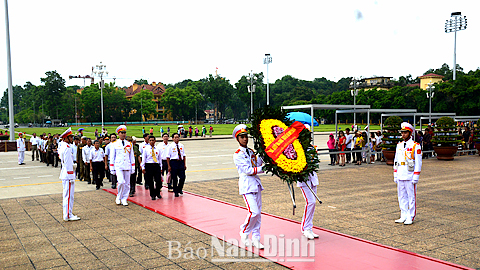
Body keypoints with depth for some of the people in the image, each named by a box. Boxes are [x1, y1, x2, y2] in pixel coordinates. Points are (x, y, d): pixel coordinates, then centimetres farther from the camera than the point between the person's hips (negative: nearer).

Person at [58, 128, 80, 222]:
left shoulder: (63, 147, 14)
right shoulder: (67, 148, -18)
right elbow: (68, 164, -20)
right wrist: (71, 177, -19)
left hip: (65, 174, 11)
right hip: (68, 175, -11)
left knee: (67, 195, 17)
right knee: (69, 195, -5)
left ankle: (67, 214, 26)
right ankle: (68, 216, 0)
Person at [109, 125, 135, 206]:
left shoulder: (129, 144, 11)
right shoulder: (114, 144, 3)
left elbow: (132, 156, 14)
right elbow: (112, 157, 5)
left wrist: (133, 167, 9)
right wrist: (112, 169, 0)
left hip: (127, 166, 3)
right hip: (118, 166, -3)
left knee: (127, 184, 3)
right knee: (121, 182, -17)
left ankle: (124, 199, 15)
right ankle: (118, 197, 4)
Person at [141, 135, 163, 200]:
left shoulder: (158, 149, 10)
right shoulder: (146, 149, 4)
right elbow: (143, 158, 3)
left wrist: (161, 167, 13)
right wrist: (143, 167, -3)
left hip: (157, 165, 2)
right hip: (149, 165, -2)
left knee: (158, 180, -5)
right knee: (150, 181, 1)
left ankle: (157, 193, 18)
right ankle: (152, 195, 14)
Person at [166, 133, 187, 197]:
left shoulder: (181, 145, 10)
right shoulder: (171, 146, -2)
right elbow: (168, 157, -3)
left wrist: (185, 164, 10)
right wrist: (169, 166, -7)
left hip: (181, 162, 3)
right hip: (174, 162, -3)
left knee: (182, 177, -2)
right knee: (174, 178, 3)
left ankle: (179, 189, 24)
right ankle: (176, 192, 17)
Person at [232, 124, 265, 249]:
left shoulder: (251, 152, 16)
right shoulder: (237, 155, -7)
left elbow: (260, 163, 10)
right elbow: (248, 170, -14)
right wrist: (264, 168, -17)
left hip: (256, 183, 7)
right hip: (247, 185, -7)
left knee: (258, 213, 7)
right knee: (254, 212, -14)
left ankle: (256, 239, 16)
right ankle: (244, 233, 10)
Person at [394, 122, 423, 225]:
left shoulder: (415, 146, -6)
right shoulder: (399, 145, 12)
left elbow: (418, 163, -8)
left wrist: (416, 177, -12)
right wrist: (395, 175, 13)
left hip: (410, 177, -6)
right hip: (400, 176, 6)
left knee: (411, 197, 2)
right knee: (402, 197, 10)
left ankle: (411, 217, 10)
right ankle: (403, 216, 19)